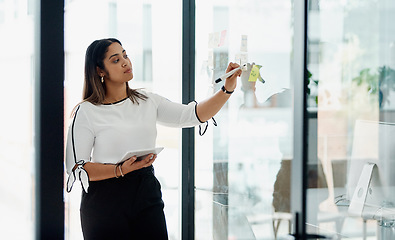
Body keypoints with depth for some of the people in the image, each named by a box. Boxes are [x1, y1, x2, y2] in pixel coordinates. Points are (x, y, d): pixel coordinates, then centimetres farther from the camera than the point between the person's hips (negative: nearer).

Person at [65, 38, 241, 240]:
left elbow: (193, 115, 3)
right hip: (105, 201, -4)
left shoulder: (148, 101, 9)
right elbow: (76, 168, -10)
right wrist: (121, 170, -22)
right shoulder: (86, 112, -5)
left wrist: (227, 89, -9)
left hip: (147, 195, 4)